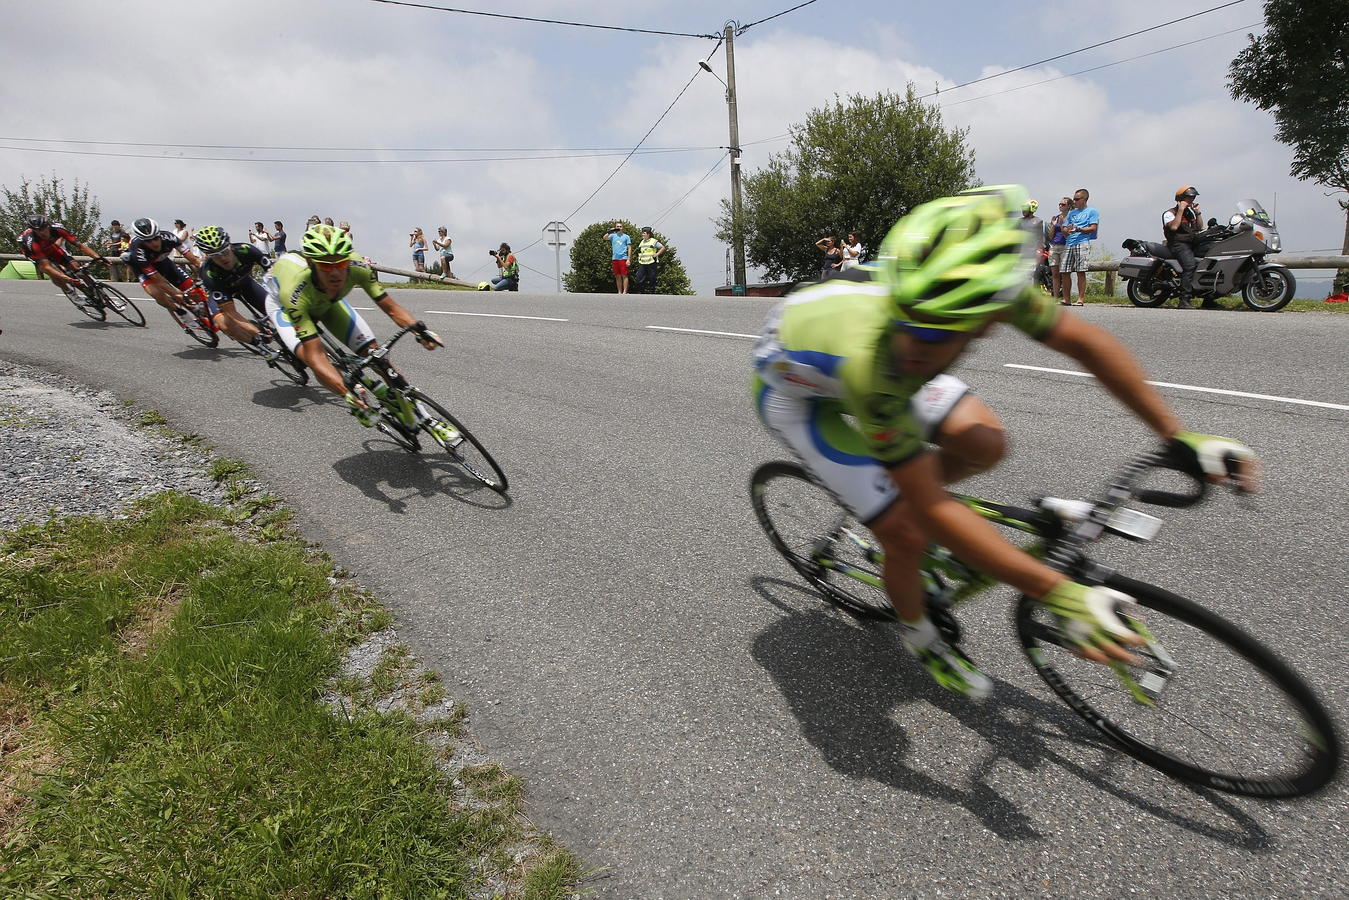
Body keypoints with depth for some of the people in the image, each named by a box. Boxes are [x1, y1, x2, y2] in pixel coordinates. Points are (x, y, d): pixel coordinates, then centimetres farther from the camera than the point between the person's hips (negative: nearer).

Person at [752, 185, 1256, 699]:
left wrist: (1179, 436, -9)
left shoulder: (981, 285, -31)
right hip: (793, 392, -5)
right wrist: (1064, 595, -36)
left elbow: (1086, 342, -12)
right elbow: (931, 512, -37)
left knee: (985, 447, -8)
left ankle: (887, 501, 20)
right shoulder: (872, 366, -45)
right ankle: (919, 636, 21)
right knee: (907, 535, -11)